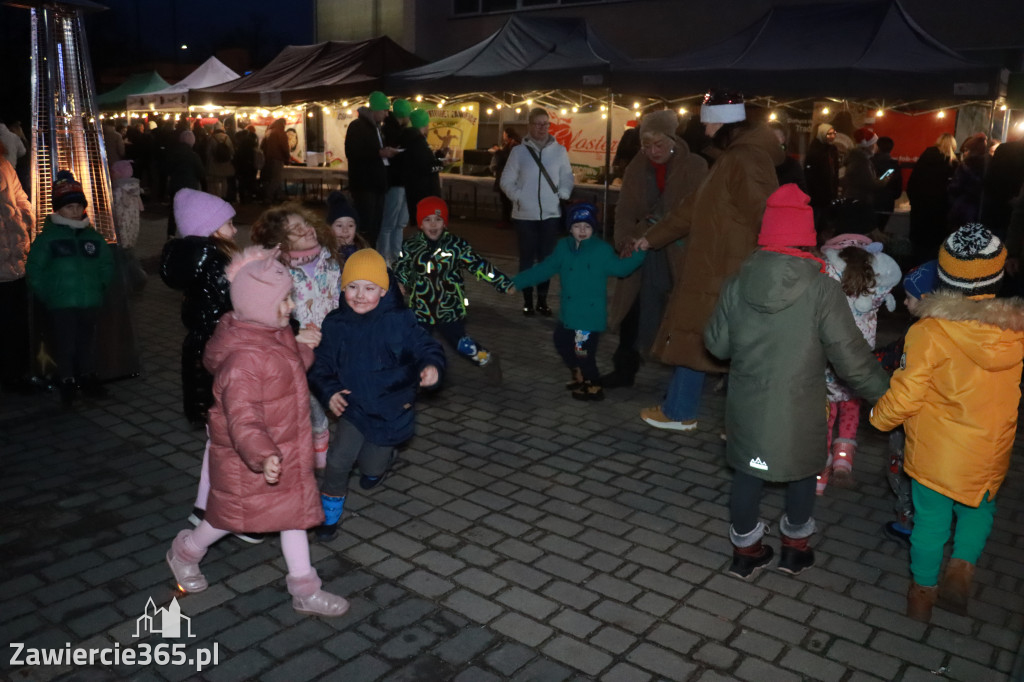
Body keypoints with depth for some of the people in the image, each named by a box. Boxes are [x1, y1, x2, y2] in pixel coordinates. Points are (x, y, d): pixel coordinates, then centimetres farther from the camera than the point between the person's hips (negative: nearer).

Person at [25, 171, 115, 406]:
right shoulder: (48, 237, -4)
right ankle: (67, 381, 16)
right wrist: (46, 296, -4)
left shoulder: (93, 237, 7)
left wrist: (100, 289, 8)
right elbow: (34, 270, -3)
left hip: (90, 303, 3)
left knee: (87, 342, 11)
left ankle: (87, 377, 25)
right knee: (65, 345, 3)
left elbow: (107, 265, 15)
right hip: (60, 305, -3)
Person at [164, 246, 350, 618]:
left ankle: (305, 589, 26)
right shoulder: (243, 357, -31)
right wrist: (262, 455, -50)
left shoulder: (277, 333, -2)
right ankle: (184, 551, 46)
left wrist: (304, 348, 9)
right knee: (233, 514, 14)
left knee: (295, 510, 13)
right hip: (246, 457, -8)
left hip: (287, 450, 8)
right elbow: (242, 416, -39)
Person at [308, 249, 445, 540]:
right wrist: (328, 392, -15)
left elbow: (427, 347, -10)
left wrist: (431, 366, -32)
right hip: (353, 408, 1)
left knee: (370, 474, 14)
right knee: (338, 460, -15)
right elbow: (321, 365, 1)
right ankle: (329, 513, 13)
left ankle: (385, 455, 51)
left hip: (392, 411, -1)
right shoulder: (335, 324, -8)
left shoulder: (399, 321, -16)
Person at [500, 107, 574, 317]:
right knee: (527, 258, 6)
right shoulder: (519, 151, -1)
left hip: (551, 213, 1)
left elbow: (567, 178, 8)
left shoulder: (559, 151, 3)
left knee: (546, 258, 7)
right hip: (525, 214, -1)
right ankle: (527, 301, 15)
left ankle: (543, 300, 17)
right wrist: (517, 197, -11)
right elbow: (507, 180, 0)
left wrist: (562, 196, -7)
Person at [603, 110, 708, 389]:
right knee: (633, 311, 10)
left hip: (680, 256, -4)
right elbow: (625, 210, 5)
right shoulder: (636, 168, 7)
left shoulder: (695, 166, -4)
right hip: (641, 254, 4)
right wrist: (625, 238, -13)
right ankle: (625, 368, 25)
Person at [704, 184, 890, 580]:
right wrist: (887, 395, -1)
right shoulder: (823, 290, -17)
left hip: (747, 405, 2)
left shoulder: (737, 285, -8)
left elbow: (717, 344, 0)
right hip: (799, 409, -2)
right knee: (802, 472, 21)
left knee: (748, 472, 18)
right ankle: (795, 547, 38)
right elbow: (851, 357, -15)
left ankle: (745, 551, 32)